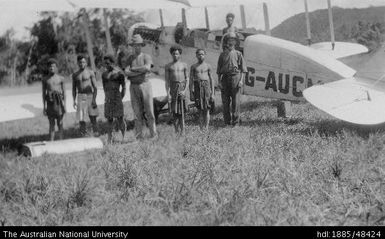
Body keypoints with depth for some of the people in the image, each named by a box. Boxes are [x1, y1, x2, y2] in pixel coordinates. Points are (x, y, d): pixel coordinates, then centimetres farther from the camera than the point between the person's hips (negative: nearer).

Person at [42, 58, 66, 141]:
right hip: (50, 101, 0)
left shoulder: (61, 78, 6)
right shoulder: (45, 79, 8)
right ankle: (51, 142, 2)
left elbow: (64, 92, 8)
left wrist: (64, 105, 2)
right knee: (51, 124, 1)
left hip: (59, 101, 0)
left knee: (60, 123, 2)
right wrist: (44, 106, 3)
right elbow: (44, 93, 9)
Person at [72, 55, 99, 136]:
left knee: (92, 116, 0)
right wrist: (74, 100, 5)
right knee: (81, 117, -3)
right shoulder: (75, 75, 11)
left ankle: (95, 131, 8)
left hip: (90, 96, -2)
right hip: (80, 97, 2)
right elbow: (74, 88, 15)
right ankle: (83, 134, 4)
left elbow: (95, 87, -1)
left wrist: (94, 99, -10)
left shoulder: (90, 73, 1)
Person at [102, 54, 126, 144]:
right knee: (109, 119, 1)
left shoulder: (119, 73, -2)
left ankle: (124, 137, 16)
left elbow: (124, 87, 1)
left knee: (120, 118, -2)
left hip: (117, 97, -4)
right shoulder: (104, 74, 11)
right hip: (108, 99, 4)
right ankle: (109, 139, 2)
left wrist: (121, 98, -2)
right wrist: (107, 97, 11)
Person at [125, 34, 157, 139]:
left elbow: (147, 68, -17)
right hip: (133, 86, 3)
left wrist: (133, 69, -8)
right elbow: (126, 73, -3)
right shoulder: (130, 58, 11)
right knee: (137, 112, 3)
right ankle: (138, 136, 6)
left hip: (145, 84, -2)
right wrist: (141, 71, -10)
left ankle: (154, 134, 2)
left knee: (149, 111, -3)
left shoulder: (146, 57, 3)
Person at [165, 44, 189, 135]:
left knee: (181, 110, -2)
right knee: (174, 110, -2)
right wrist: (168, 93, -5)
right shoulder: (168, 66, 7)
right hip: (173, 88, 0)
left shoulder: (184, 65, 8)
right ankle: (176, 130, 4)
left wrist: (185, 90, -6)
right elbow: (167, 80, 4)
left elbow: (187, 79, 7)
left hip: (182, 87, 0)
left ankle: (183, 131, -1)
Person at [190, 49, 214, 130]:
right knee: (200, 108, 3)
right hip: (197, 86, 1)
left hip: (206, 86, -1)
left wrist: (212, 92, 4)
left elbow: (211, 79, 8)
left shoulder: (208, 66, 7)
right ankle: (202, 127, 9)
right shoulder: (193, 67, 8)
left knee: (206, 108, -4)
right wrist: (191, 93, 1)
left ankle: (206, 127, 0)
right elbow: (191, 80, 7)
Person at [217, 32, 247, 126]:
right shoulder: (222, 54, 14)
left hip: (235, 77, -2)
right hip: (225, 78, 2)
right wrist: (219, 81, 3)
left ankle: (235, 121, 0)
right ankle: (227, 121, 9)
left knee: (236, 101, -4)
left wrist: (241, 80, -8)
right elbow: (219, 70, 13)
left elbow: (243, 69, 4)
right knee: (225, 101, 2)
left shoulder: (238, 54, 8)